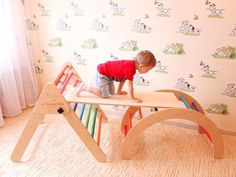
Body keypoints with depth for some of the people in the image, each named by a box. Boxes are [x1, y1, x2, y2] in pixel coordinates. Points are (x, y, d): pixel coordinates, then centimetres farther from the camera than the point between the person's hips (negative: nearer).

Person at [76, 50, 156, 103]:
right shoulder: (130, 68, -31)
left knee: (112, 92, 16)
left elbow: (123, 78, 11)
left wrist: (119, 90, 17)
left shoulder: (131, 64, 0)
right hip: (102, 73, -10)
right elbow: (130, 85, -27)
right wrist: (132, 98, -17)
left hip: (108, 74, 10)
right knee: (104, 95, -12)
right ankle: (84, 87, 0)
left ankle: (96, 85, 28)